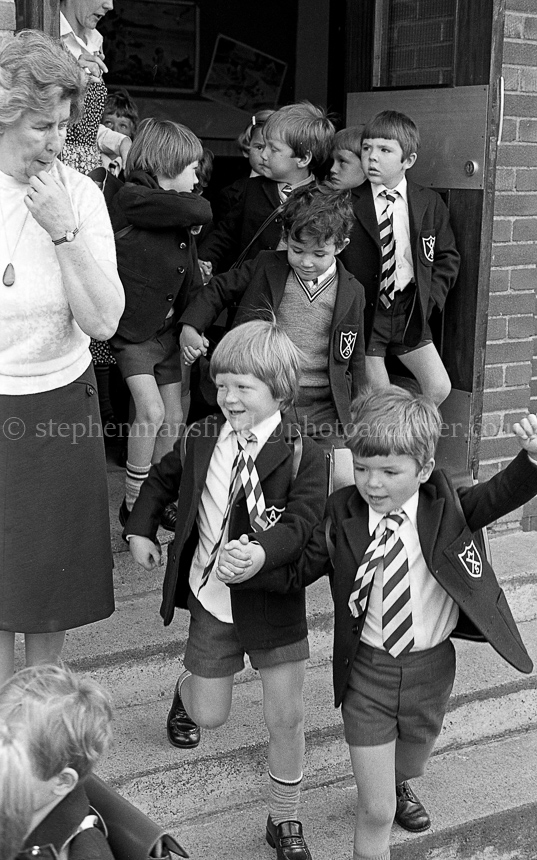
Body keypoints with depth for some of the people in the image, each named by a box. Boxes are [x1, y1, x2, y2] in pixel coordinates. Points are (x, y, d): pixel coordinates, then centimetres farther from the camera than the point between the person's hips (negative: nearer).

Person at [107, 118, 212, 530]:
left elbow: (191, 278, 8)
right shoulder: (131, 198, -17)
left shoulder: (177, 210, 8)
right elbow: (201, 212, -26)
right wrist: (191, 200, -4)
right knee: (151, 410, -16)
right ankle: (133, 503, -1)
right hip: (134, 329, -7)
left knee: (174, 418, 9)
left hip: (169, 327, 8)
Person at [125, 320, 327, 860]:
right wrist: (140, 529, 7)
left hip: (273, 604, -2)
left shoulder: (302, 456, -15)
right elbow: (162, 479, 16)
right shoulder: (201, 439, -3)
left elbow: (301, 523, -26)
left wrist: (262, 553, -44)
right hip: (211, 601, 2)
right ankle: (184, 693, 54)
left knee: (285, 717, 4)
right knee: (210, 713, 15)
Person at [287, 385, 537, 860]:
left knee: (410, 763, 32)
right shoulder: (342, 514, -12)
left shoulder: (446, 506, -12)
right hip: (367, 670, -2)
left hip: (431, 666, 2)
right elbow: (298, 571, -6)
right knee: (376, 811, -2)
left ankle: (396, 784, 69)